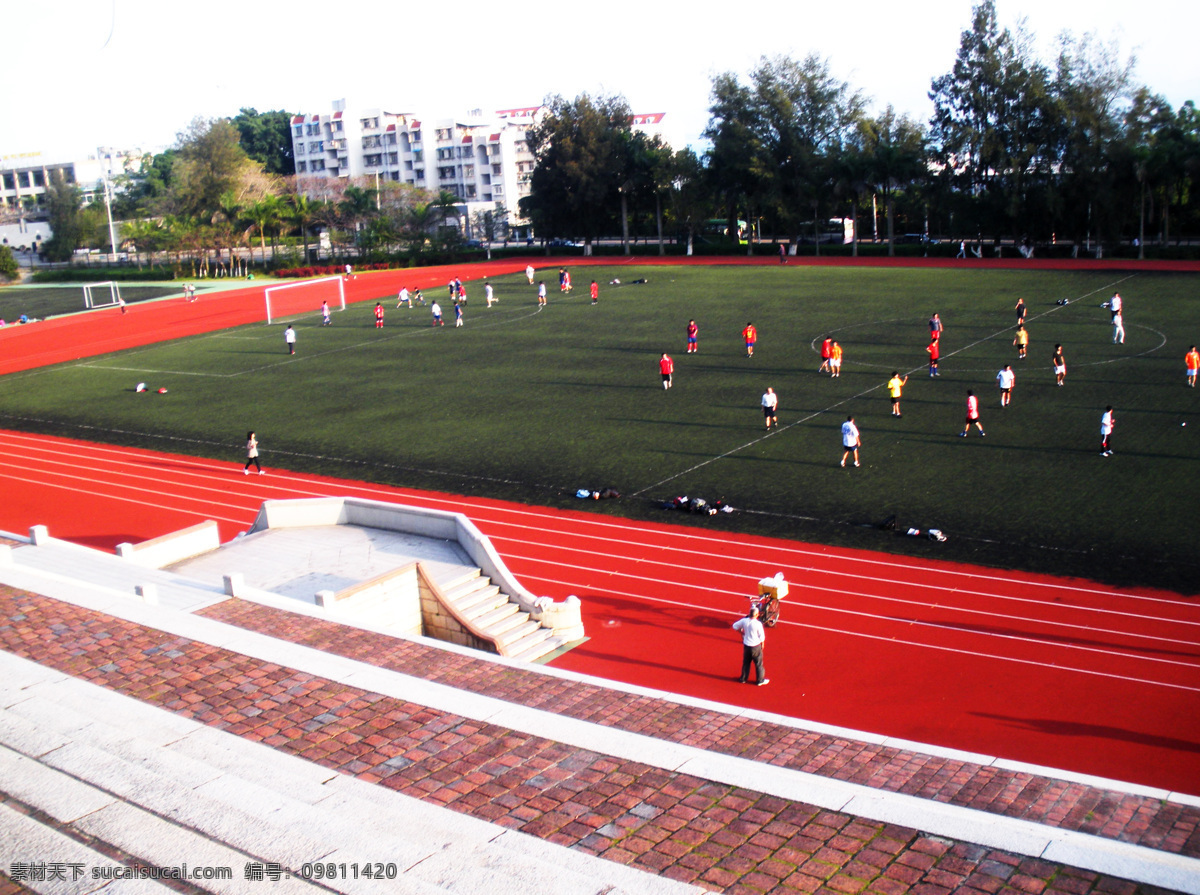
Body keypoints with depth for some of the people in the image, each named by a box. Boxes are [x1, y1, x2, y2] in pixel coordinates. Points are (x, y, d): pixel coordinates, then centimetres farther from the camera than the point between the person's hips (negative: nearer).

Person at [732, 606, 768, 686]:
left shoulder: (744, 621, -11)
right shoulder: (758, 624, -23)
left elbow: (735, 626, 5)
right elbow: (762, 636, -14)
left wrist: (741, 632, 16)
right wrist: (762, 644, 4)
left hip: (746, 645, 4)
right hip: (756, 646, -4)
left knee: (746, 662, 21)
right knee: (758, 664, 12)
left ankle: (743, 678, 31)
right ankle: (760, 680, 23)